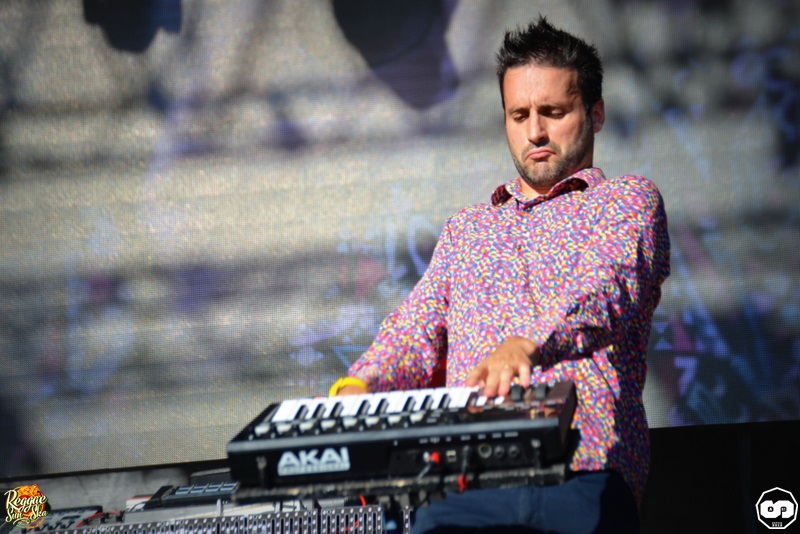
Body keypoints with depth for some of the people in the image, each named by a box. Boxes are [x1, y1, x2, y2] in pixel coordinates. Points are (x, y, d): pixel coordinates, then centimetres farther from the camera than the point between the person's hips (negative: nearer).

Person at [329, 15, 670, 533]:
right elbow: (415, 332, 19)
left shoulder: (628, 199, 15)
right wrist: (359, 386, -5)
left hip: (582, 474, -2)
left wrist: (528, 345, -29)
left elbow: (605, 291, -7)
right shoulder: (466, 229, 31)